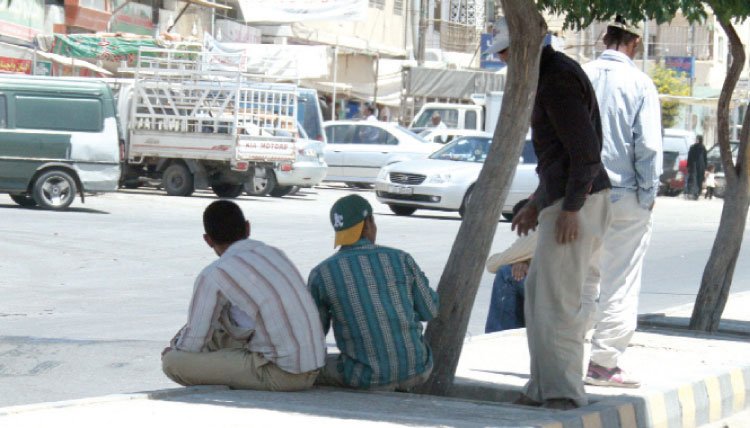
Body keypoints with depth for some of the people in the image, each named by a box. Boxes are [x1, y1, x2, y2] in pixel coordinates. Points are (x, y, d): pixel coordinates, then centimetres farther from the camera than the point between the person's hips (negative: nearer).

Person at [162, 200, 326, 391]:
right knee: (215, 336, 25)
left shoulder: (214, 275, -9)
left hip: (280, 374, -8)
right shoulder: (275, 254, 14)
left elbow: (193, 344, -4)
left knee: (172, 362, -6)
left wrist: (175, 351, 20)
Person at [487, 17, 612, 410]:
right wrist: (537, 203, 24)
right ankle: (543, 389, 19)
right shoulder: (548, 76, 18)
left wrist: (570, 209, -22)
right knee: (538, 291, 14)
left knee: (557, 299, -9)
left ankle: (564, 394, -6)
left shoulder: (558, 79, -14)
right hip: (562, 200, 11)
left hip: (576, 202, -11)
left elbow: (585, 149, -20)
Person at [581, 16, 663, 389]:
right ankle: (604, 362, 2)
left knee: (581, 278, 17)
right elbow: (648, 145, -11)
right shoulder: (639, 84, -8)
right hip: (625, 195, -4)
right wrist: (649, 194, -1)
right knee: (620, 283, 2)